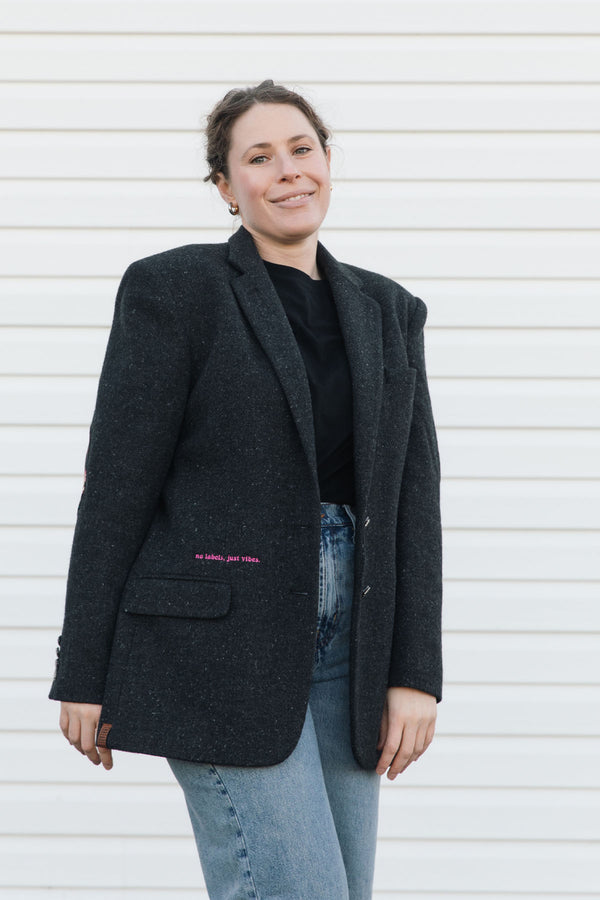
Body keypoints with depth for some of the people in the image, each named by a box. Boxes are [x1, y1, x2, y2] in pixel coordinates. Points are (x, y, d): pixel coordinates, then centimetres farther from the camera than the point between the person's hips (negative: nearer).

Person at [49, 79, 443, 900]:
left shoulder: (386, 310, 13)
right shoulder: (173, 289, -3)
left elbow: (413, 498, 8)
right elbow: (116, 487, -5)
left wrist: (416, 673, 0)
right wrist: (83, 674, -7)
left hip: (342, 640, 6)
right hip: (219, 638, -6)